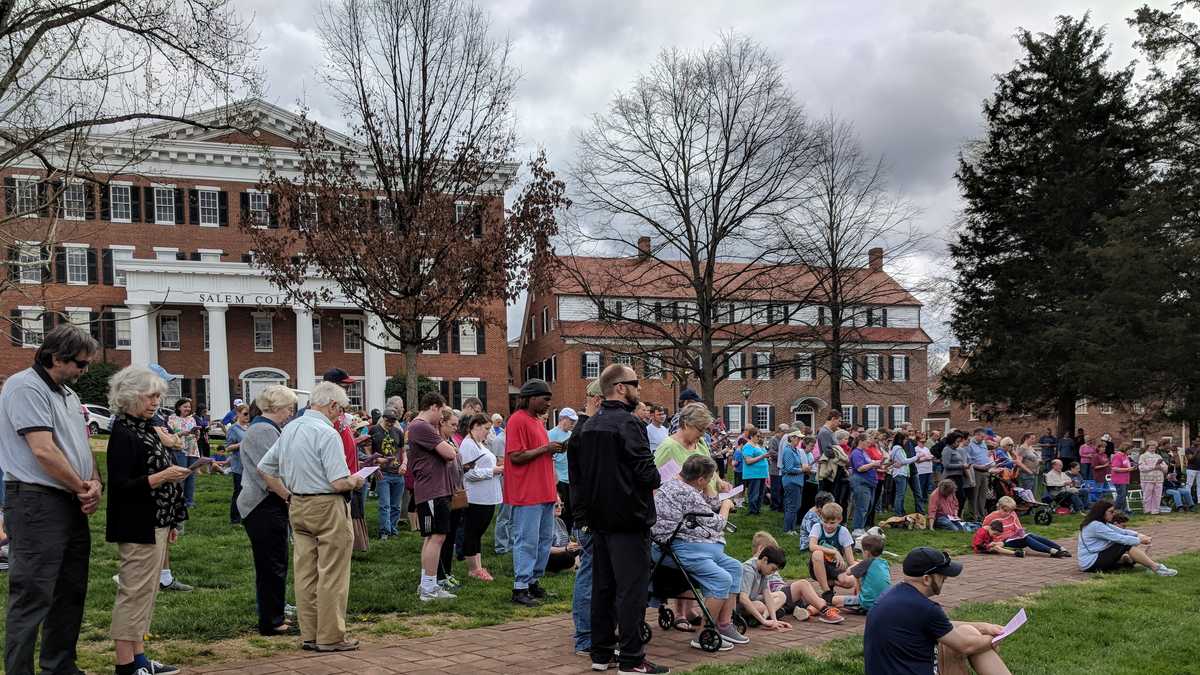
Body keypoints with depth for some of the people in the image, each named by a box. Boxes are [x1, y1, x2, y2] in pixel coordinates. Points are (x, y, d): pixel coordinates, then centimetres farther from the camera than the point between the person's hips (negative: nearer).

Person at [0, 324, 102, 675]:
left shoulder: (67, 393, 16)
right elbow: (44, 451, -20)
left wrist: (95, 483, 0)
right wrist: (82, 488, -10)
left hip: (73, 506, 10)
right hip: (37, 504, -10)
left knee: (70, 593, 15)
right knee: (32, 597, -6)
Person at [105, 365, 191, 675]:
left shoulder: (145, 429, 14)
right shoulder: (123, 434, -13)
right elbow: (120, 485, -19)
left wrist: (171, 522, 20)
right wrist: (161, 477, -26)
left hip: (155, 525, 9)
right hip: (137, 528, -9)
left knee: (146, 591, 12)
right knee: (134, 592, -5)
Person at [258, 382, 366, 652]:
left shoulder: (289, 429, 8)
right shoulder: (327, 433, -17)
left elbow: (263, 468, 15)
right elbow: (339, 483, -21)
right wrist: (355, 481, -1)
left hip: (298, 507, 8)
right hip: (327, 508, -8)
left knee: (305, 574, 12)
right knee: (332, 576, 1)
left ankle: (309, 634, 19)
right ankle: (330, 637, 6)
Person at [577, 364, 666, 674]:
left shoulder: (589, 426, 10)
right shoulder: (628, 423, -16)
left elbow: (581, 472, 14)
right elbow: (646, 471, -21)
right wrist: (656, 480, -1)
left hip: (599, 517, 9)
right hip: (628, 518, -9)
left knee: (602, 586, 14)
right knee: (632, 589, -3)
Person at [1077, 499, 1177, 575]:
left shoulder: (1103, 523, 13)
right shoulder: (1095, 526, -18)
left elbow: (1121, 531, 10)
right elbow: (1118, 538, -18)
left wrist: (1138, 535, -5)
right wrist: (1139, 540, -9)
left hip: (1098, 558, 10)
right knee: (1126, 546, -18)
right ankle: (1156, 568, -17)